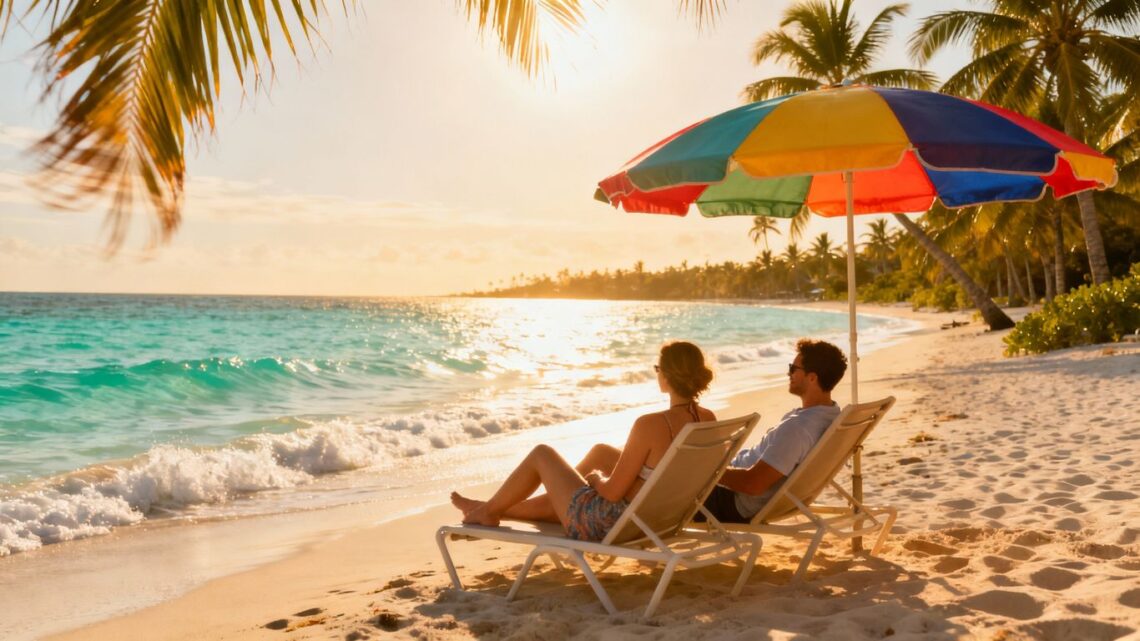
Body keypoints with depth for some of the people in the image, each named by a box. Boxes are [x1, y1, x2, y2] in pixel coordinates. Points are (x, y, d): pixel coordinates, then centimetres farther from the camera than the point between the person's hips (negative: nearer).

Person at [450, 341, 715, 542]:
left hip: (609, 525, -7)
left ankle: (488, 510, 38)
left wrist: (596, 478, 2)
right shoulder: (708, 420, -6)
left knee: (542, 453, 12)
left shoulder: (651, 425, -28)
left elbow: (612, 492, -21)